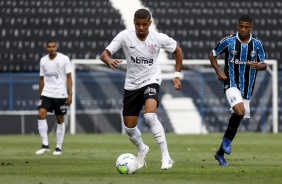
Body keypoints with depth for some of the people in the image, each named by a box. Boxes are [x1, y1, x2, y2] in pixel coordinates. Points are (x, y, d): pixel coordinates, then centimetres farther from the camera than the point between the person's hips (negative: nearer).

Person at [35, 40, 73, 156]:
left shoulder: (64, 59, -3)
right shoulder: (43, 61, 8)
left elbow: (69, 77, -3)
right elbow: (42, 79, 14)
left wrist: (70, 94, -10)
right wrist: (39, 97, 13)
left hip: (60, 94, -3)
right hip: (46, 94, 3)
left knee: (60, 119, 3)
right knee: (41, 114, -15)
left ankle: (59, 147, 12)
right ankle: (45, 145, -10)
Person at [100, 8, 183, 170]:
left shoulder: (159, 38, -14)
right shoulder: (125, 36, -14)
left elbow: (177, 50, 4)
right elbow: (104, 54, -15)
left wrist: (177, 75, 1)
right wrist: (109, 61, -39)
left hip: (151, 81, -3)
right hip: (132, 84, 3)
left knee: (150, 115, -30)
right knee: (129, 127, 8)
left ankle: (166, 157, -23)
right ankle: (142, 150, 42)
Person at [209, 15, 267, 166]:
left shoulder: (257, 44, 3)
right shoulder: (228, 41, -4)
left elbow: (264, 65, 9)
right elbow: (212, 55, 8)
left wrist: (258, 66, -15)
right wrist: (218, 71, -7)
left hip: (247, 87, 4)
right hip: (231, 84, -4)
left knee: (237, 118, 7)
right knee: (239, 111, -28)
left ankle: (220, 153, 21)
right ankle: (227, 139, -3)